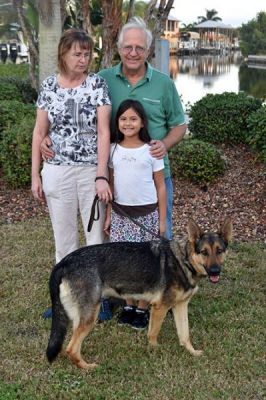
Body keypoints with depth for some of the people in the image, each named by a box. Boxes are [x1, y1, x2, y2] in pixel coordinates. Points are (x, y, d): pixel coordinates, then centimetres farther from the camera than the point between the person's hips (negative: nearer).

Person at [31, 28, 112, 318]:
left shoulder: (98, 83, -3)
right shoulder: (49, 85, 3)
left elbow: (104, 131, -9)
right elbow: (39, 133, 7)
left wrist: (102, 176, -17)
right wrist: (35, 175, 4)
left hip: (92, 171, -2)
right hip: (57, 172, 2)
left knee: (97, 235, 5)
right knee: (64, 238, 11)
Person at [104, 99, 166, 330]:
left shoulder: (150, 150, -3)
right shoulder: (113, 150, 5)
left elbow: (160, 186, 0)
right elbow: (110, 185, 10)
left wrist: (162, 219, -2)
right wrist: (108, 216, 7)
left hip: (146, 213, -2)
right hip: (121, 213, 3)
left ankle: (142, 308, 14)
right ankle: (129, 305, 21)